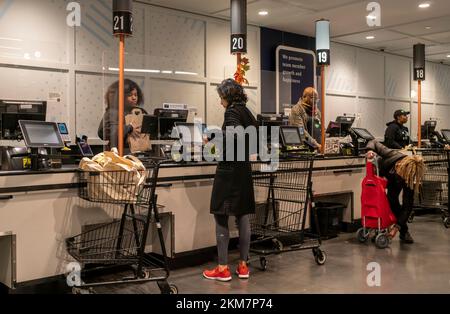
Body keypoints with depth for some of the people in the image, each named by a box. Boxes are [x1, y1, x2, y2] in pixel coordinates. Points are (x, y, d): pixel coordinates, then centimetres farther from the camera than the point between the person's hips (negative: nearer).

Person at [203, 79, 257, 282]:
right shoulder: (247, 112, 13)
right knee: (243, 217, 9)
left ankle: (223, 269, 2)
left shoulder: (232, 111, -11)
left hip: (229, 170, -8)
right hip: (244, 170, 8)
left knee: (221, 218, -1)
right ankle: (243, 266, 16)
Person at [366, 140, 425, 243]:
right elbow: (375, 142, -26)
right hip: (381, 174, 1)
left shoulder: (409, 179, -40)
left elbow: (407, 207, -35)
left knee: (392, 200, -20)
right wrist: (370, 150, -49)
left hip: (395, 181, -1)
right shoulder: (391, 155, -44)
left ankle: (404, 232, -4)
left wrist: (397, 227, -40)